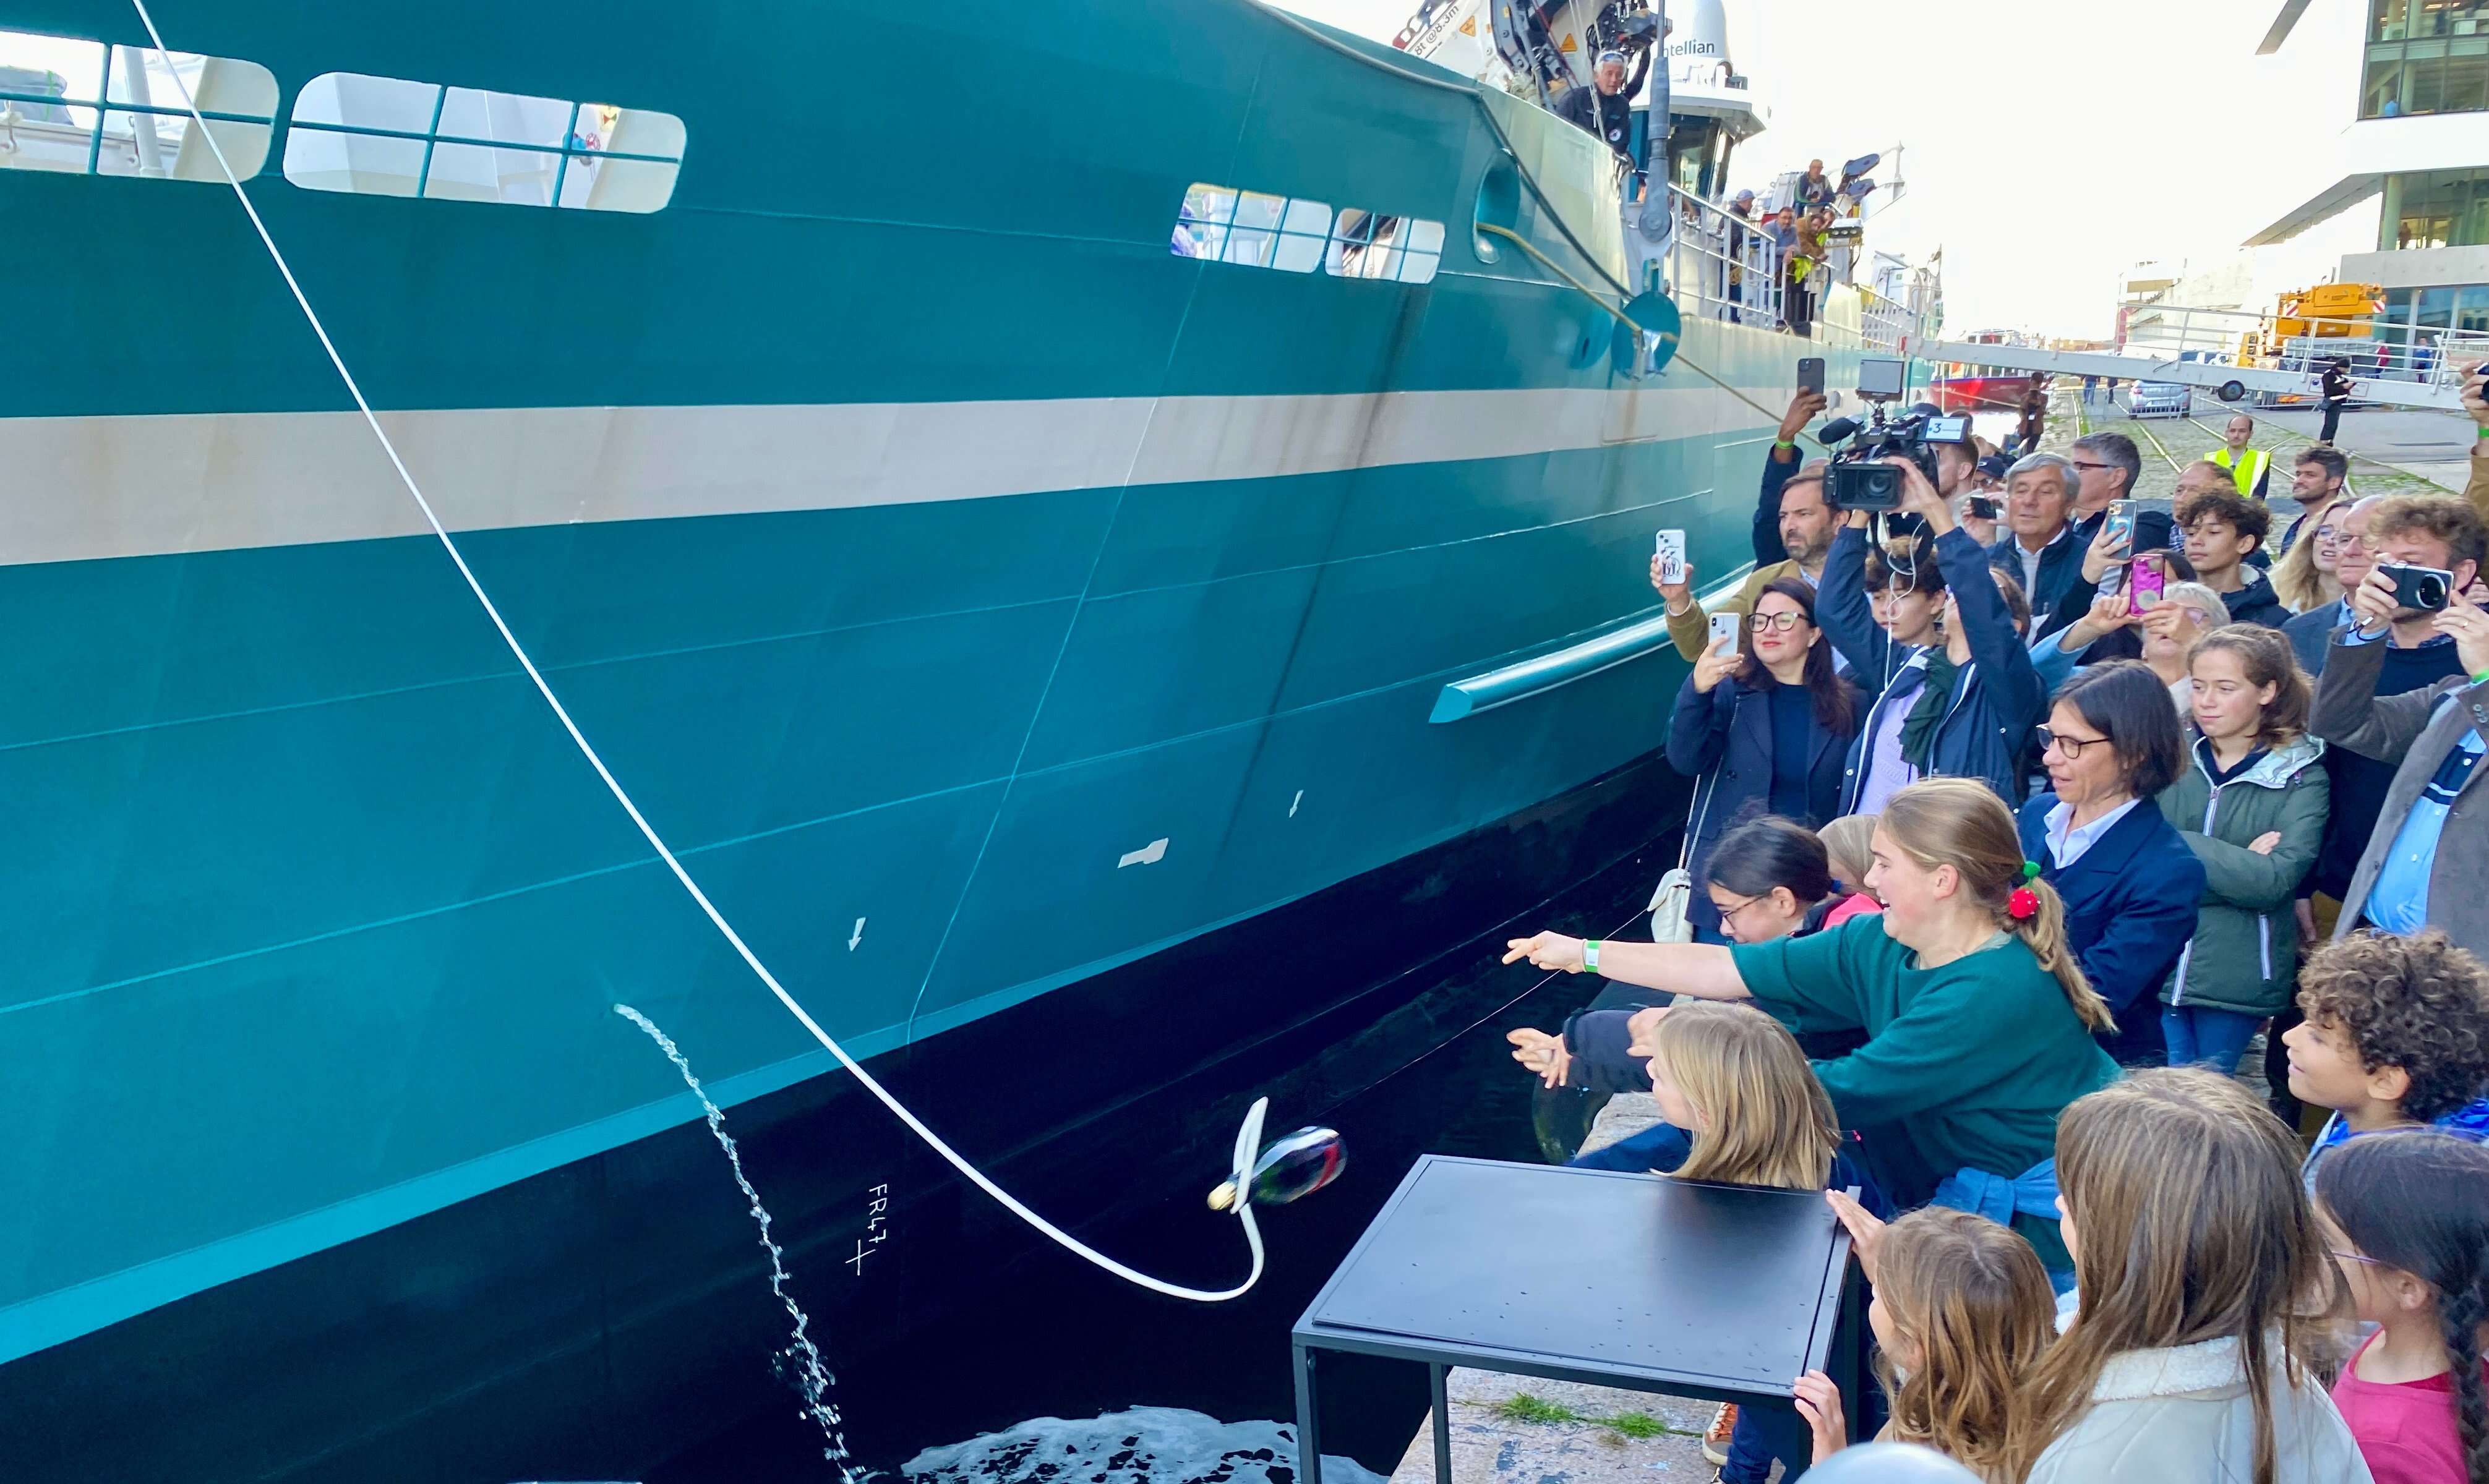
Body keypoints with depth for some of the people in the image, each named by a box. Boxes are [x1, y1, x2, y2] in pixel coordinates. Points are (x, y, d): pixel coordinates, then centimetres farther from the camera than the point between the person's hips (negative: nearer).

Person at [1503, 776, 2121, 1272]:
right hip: (1964, 1186, 7)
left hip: (2042, 1224, -7)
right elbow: (1731, 970, -1)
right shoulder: (1878, 946, -4)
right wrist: (1586, 954, 0)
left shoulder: (1998, 991, -28)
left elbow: (1846, 1091, -25)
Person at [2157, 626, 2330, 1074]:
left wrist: (2177, 845, -15)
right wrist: (2239, 865, -14)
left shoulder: (2301, 776, -2)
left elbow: (2274, 881, -14)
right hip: (2156, 965, 2)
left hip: (2237, 976, -1)